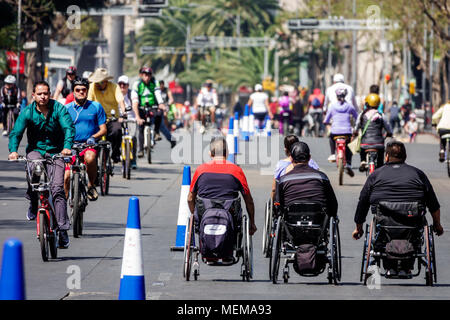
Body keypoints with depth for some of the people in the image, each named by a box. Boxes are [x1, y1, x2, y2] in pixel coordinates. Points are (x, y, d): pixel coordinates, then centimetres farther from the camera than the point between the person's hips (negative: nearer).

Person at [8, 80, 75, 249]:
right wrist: (13, 150, -33)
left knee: (57, 188, -13)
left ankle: (62, 230, -11)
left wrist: (67, 147, -39)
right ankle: (33, 203, -6)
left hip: (56, 152, 0)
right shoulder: (28, 112, -6)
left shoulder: (59, 109, -8)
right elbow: (16, 132, -13)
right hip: (35, 150, 0)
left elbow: (69, 128, -20)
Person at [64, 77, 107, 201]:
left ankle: (91, 185, -13)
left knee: (90, 158, -36)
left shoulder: (96, 107, 6)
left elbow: (103, 129, 5)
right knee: (66, 177, -9)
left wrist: (93, 137, -16)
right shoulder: (66, 108, 9)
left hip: (89, 145, -2)